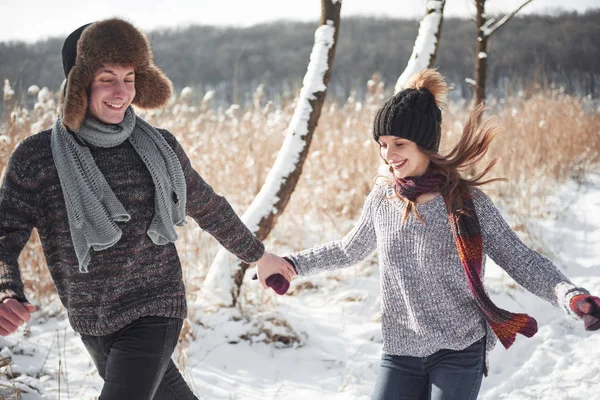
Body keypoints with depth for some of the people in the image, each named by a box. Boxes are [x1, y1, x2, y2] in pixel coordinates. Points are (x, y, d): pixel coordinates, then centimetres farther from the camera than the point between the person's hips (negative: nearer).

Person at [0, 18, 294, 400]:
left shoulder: (160, 147, -4)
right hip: (91, 324, 2)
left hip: (153, 314, -2)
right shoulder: (35, 157, -9)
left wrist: (258, 254, 24)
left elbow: (207, 207, 12)